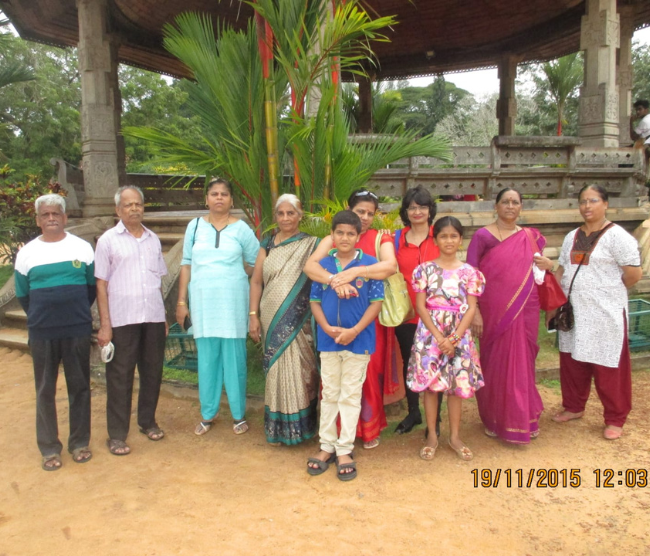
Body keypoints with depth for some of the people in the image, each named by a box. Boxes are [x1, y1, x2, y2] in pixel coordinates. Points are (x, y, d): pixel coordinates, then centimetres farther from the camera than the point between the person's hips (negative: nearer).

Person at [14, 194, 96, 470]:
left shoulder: (82, 247, 2)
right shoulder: (27, 253, 3)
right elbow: (22, 295, 11)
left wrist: (78, 312, 8)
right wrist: (40, 317, 11)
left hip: (78, 330, 0)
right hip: (42, 333, 1)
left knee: (79, 387, 7)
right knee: (45, 391, 7)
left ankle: (79, 442, 21)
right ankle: (49, 448, 19)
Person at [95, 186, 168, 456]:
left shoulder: (153, 239, 11)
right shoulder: (108, 240, -1)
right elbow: (101, 284, -3)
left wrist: (163, 316, 13)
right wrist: (105, 324, -8)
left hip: (154, 317, 4)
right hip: (122, 320, -4)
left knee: (152, 372, 12)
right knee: (120, 377, 4)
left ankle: (148, 421, 30)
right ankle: (117, 434, 15)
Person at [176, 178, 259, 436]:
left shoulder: (241, 228, 1)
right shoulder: (195, 226, 7)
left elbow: (255, 263, 8)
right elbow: (186, 264, 7)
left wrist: (231, 276, 7)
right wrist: (181, 301, 5)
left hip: (233, 301, -1)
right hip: (202, 301, 2)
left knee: (234, 358, 3)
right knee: (206, 359, 7)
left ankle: (239, 414, 17)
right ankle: (207, 414, 21)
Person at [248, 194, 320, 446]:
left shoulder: (311, 245, 0)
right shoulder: (267, 244, 7)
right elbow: (256, 281, 8)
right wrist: (253, 316, 2)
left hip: (299, 321, -2)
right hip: (273, 321, 2)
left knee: (298, 371, 1)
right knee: (277, 370, 8)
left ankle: (299, 426, 18)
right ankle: (278, 428, 22)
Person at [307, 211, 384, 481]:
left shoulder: (369, 264, -5)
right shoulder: (323, 264, 2)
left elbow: (376, 302, -6)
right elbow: (315, 300, 4)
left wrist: (354, 331, -16)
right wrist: (327, 328, -12)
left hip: (358, 340, -2)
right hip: (328, 340, 3)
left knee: (350, 396, 8)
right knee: (330, 394, 13)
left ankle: (344, 450, 19)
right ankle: (327, 446, 26)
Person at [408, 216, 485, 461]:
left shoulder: (469, 272, 3)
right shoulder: (425, 269, 0)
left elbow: (471, 308, -2)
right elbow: (420, 306, -4)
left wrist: (454, 338, -13)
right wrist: (439, 336, -13)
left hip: (459, 334, 1)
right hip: (430, 333, -1)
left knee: (456, 385, 7)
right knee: (430, 383, 3)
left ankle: (455, 436, 22)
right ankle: (432, 436, 17)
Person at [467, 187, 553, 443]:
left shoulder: (531, 237, 9)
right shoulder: (482, 236, -4)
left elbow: (538, 271, 21)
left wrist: (549, 265, -2)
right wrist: (475, 312, -15)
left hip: (525, 312, 4)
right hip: (494, 312, -3)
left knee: (522, 363, 10)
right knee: (496, 363, 4)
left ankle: (523, 418, 28)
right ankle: (495, 419, 23)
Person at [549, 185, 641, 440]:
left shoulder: (617, 236, -9)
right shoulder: (572, 237, 11)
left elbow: (634, 274, -12)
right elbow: (561, 271, 14)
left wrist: (607, 291, 2)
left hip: (605, 314, -6)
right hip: (574, 312, 6)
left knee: (608, 367, 3)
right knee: (572, 361, 14)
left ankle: (615, 419, 19)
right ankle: (574, 407, 32)